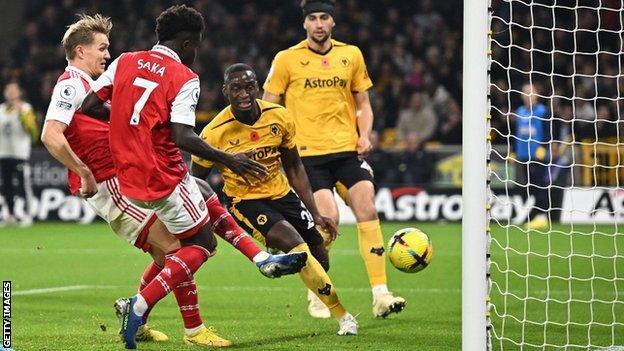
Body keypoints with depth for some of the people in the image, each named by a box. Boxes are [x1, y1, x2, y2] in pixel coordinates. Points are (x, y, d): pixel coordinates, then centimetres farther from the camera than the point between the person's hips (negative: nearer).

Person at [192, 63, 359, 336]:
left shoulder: (279, 117, -8)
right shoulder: (215, 133, -20)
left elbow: (294, 167, 6)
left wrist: (315, 214, 4)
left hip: (282, 194, 5)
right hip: (246, 201, -5)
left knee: (320, 261, 6)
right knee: (299, 249, -26)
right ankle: (342, 315, -12)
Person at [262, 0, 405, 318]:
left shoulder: (351, 55, 10)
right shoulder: (287, 59, 1)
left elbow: (363, 104, 18)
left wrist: (364, 135, 1)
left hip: (348, 149, 3)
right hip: (309, 152, -3)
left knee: (367, 209, -11)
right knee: (328, 217, -15)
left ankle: (380, 294, -7)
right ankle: (315, 295, 6)